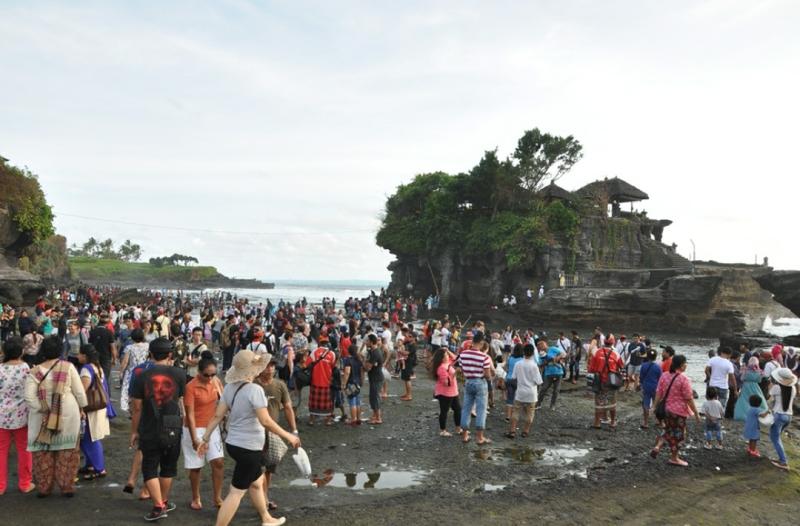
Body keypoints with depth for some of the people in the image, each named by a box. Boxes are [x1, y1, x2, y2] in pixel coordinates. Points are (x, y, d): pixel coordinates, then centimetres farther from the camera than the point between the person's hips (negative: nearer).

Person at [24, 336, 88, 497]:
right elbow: (79, 391, -5)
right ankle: (67, 487, 16)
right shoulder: (68, 367, -7)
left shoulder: (35, 371, -4)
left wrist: (42, 409, -4)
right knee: (67, 451, 11)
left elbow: (29, 397, -11)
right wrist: (81, 407, 9)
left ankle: (43, 487, 22)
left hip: (43, 418, 1)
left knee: (43, 451, 14)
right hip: (68, 415, 0)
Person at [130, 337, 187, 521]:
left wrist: (134, 431, 7)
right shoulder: (179, 373, -7)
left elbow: (137, 408, -6)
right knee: (168, 467, 17)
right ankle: (164, 502, 30)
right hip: (172, 429, 1)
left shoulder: (142, 377, -9)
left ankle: (158, 506, 2)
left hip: (149, 430, -1)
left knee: (150, 468, 9)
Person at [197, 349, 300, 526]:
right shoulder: (254, 390, -22)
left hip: (234, 443, 9)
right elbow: (265, 421, -25)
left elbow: (217, 416, 2)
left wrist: (205, 438, 10)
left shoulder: (229, 387, 1)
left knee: (256, 482, 24)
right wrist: (288, 436, -16)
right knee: (236, 493, 1)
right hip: (248, 448, -9)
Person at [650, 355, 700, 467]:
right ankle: (674, 458, 20)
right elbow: (689, 398, -15)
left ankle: (657, 447, 7)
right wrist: (696, 413, -8)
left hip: (666, 409, 6)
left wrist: (655, 406, 11)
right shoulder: (684, 379, -17)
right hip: (679, 411, -6)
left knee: (669, 431, 23)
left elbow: (658, 393, 4)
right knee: (678, 434, 9)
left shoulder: (664, 376, 1)